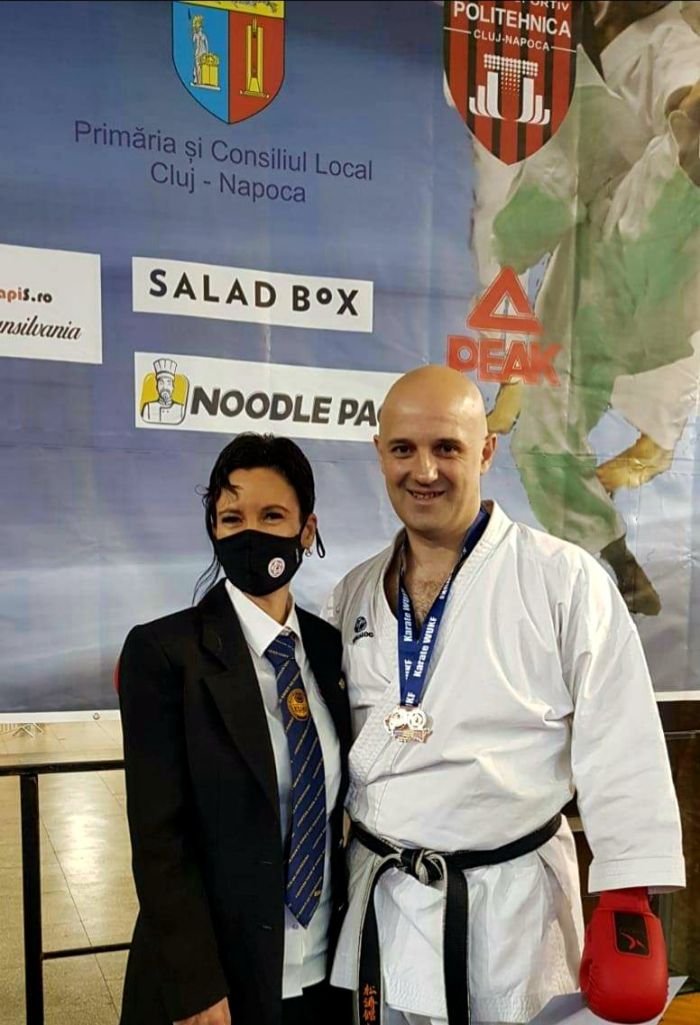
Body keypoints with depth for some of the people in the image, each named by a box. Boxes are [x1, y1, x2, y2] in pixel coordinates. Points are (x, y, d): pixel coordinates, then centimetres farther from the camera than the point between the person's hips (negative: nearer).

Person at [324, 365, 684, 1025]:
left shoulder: (565, 579, -11)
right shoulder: (354, 595, 4)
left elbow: (620, 749, -11)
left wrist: (630, 908, -12)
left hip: (513, 902, -4)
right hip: (380, 898, 4)